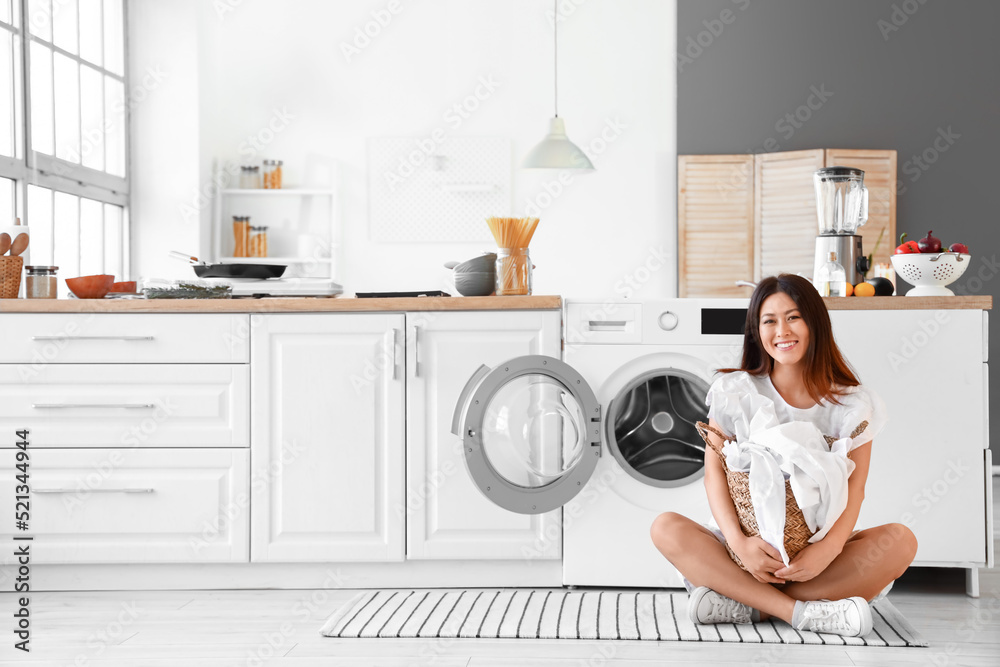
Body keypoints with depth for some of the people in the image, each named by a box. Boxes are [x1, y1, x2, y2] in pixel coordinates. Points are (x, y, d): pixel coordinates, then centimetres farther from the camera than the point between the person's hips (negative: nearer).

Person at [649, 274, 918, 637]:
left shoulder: (852, 403, 1)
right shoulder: (734, 391, 1)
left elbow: (853, 490, -6)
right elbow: (715, 472, -6)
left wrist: (829, 547, -26)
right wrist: (739, 541, -24)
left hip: (817, 546, 1)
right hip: (750, 549, 0)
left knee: (901, 540, -26)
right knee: (666, 528, -25)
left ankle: (745, 604, -29)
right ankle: (801, 611, -34)